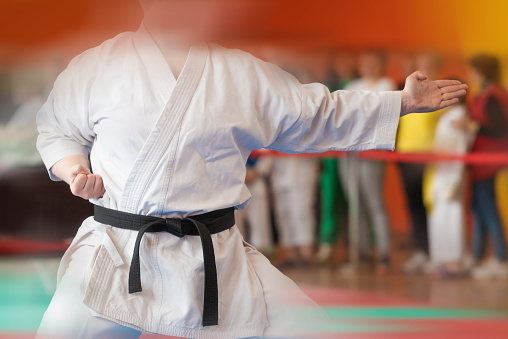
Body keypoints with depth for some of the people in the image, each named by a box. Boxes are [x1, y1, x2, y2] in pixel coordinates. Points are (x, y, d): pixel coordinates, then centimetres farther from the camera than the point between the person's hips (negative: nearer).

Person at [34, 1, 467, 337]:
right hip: (114, 253, -2)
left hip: (214, 260, 2)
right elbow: (56, 130, 13)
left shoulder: (243, 74, 9)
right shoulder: (99, 66, 1)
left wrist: (404, 102, 12)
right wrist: (75, 171, -8)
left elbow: (321, 115, 15)